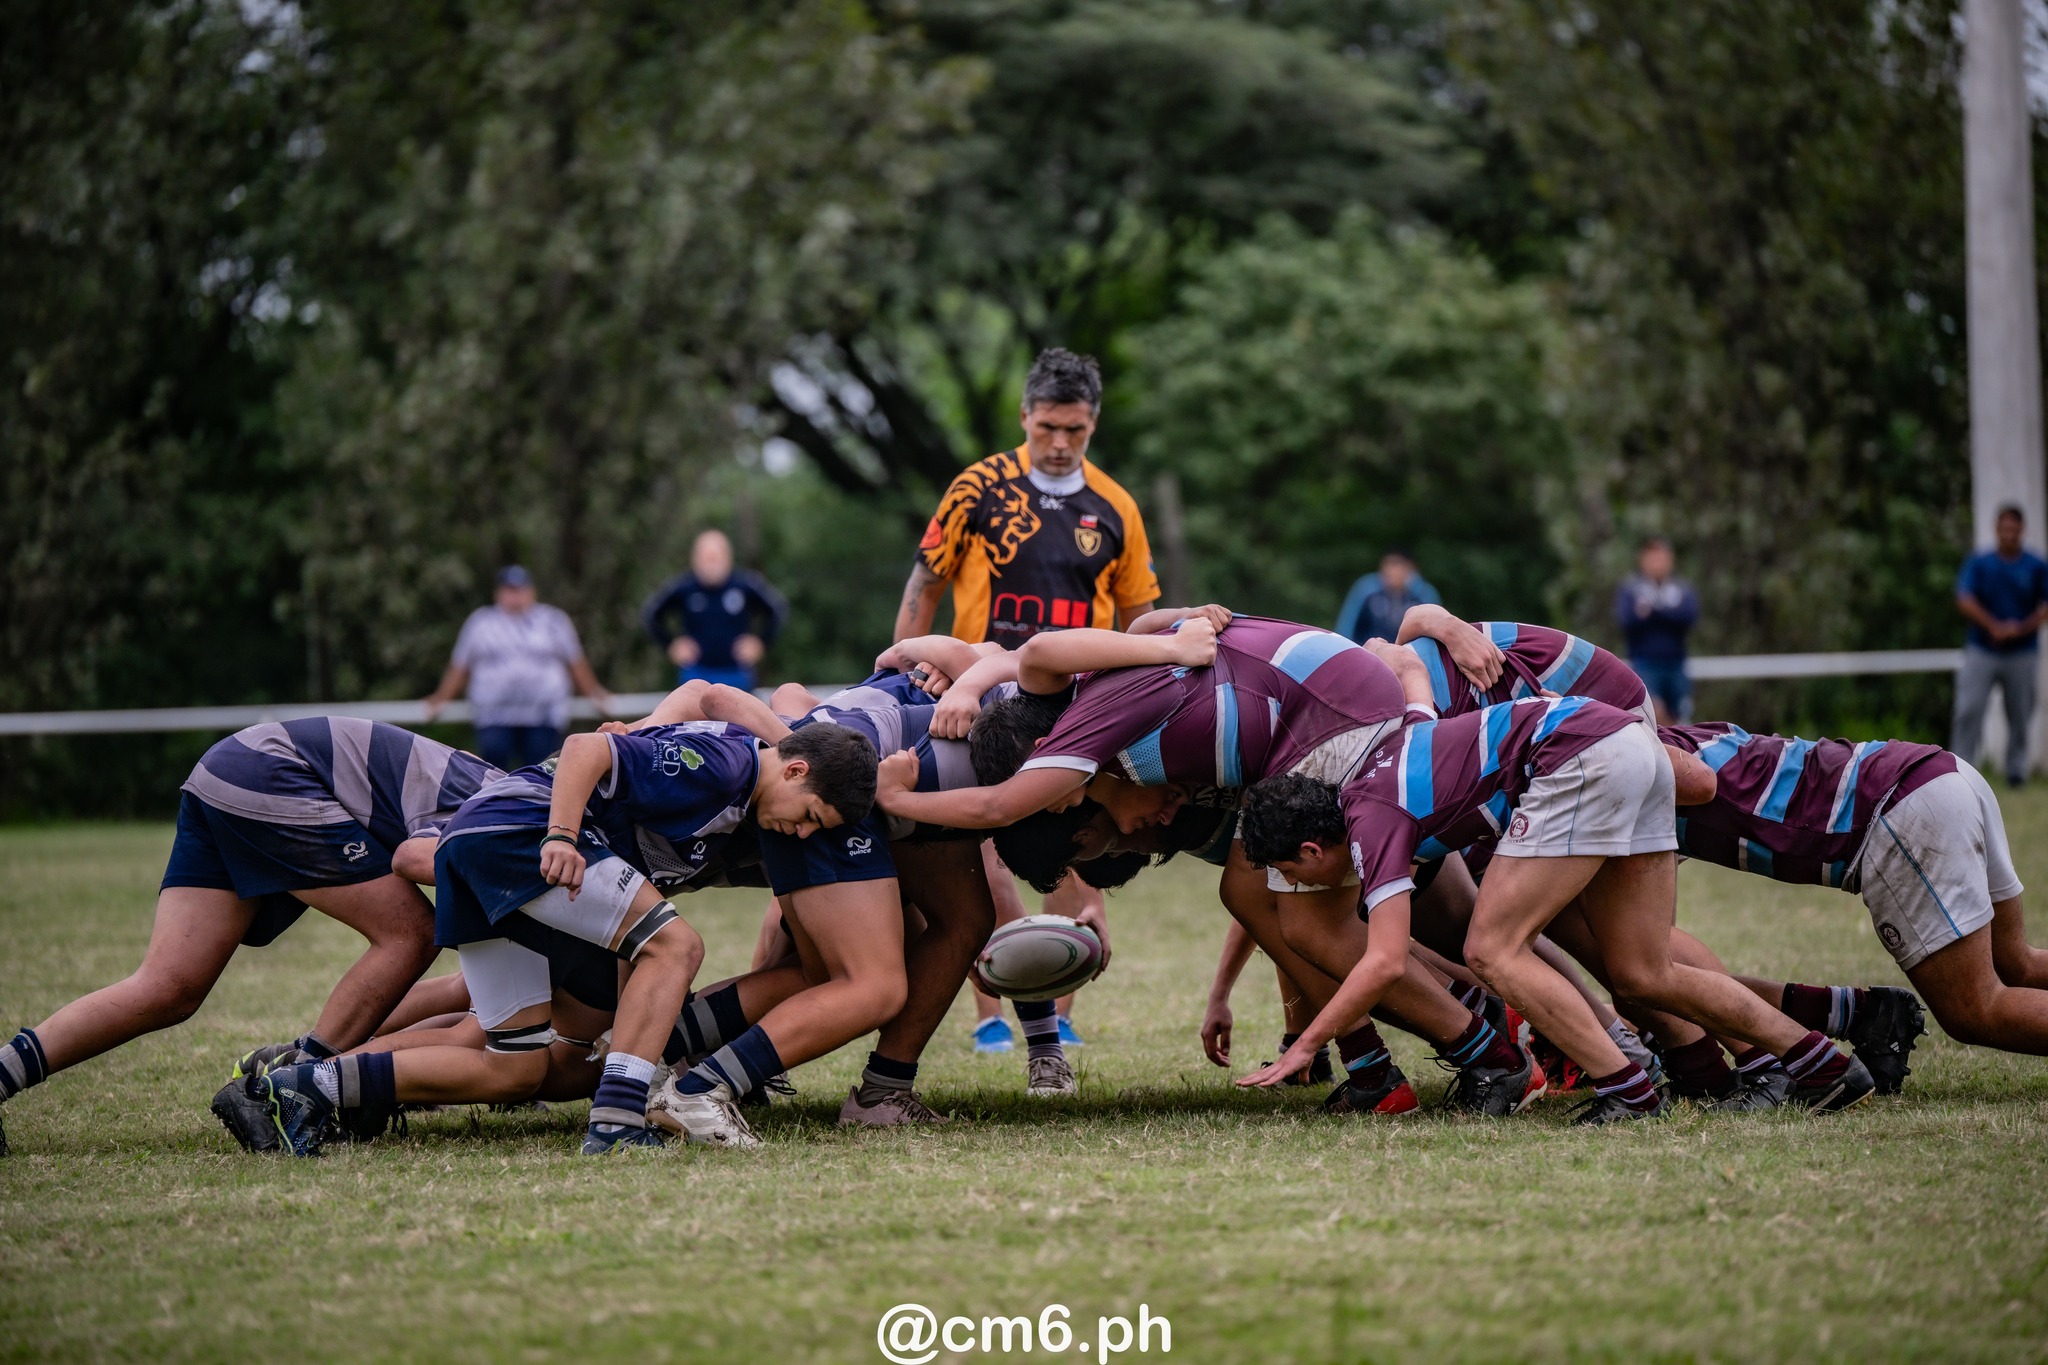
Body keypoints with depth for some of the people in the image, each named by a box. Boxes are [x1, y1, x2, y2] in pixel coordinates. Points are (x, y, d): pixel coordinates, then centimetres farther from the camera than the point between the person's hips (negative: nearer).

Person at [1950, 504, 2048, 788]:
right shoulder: (1978, 564, 2)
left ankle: (2016, 770, 13)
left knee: (2020, 716, 2)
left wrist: (2021, 629, -14)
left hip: (2022, 653, 1)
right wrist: (1994, 627, -18)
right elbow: (1965, 601, -6)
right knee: (1968, 711, -10)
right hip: (1982, 650, 0)